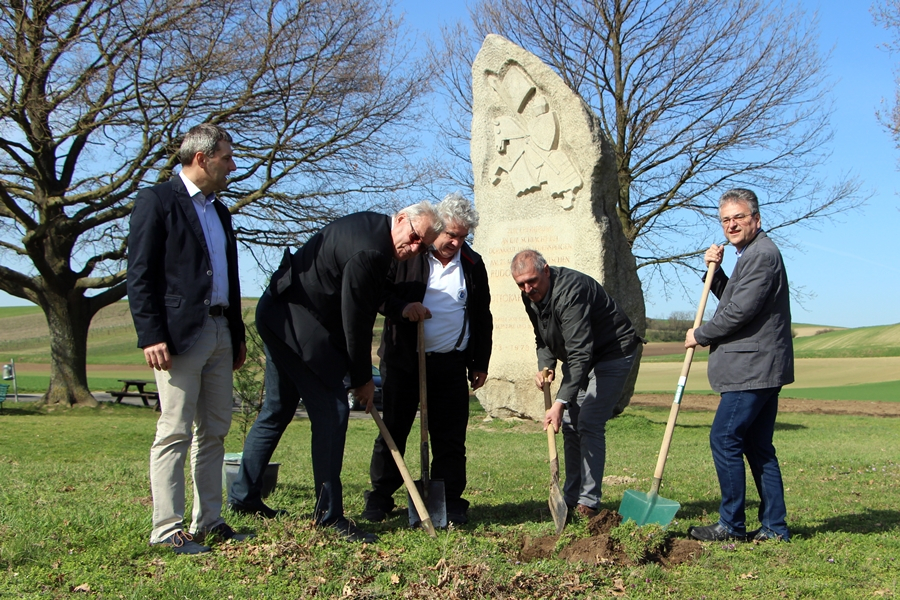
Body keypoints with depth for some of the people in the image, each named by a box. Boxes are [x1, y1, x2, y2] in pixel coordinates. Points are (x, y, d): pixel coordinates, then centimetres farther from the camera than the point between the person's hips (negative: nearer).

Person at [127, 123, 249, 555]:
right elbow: (140, 275, -9)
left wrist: (238, 335, 19)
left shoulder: (219, 211, 22)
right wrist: (151, 336, -17)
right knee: (175, 432, -6)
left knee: (214, 432, 8)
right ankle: (166, 529, 0)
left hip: (219, 332, 8)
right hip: (180, 333, -8)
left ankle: (208, 522, 15)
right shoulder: (157, 201, -2)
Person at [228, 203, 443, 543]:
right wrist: (363, 378, -7)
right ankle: (329, 514, -4)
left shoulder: (374, 227, 8)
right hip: (299, 326, -11)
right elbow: (355, 319, -18)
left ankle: (243, 495, 29)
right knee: (331, 411, -9)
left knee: (278, 409, 18)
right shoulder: (368, 251, -24)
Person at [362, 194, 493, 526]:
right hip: (403, 359, -2)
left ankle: (450, 501, 12)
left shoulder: (472, 264, 9)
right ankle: (380, 498, 15)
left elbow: (482, 317, 16)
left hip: (451, 363, 2)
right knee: (392, 430, 3)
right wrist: (401, 307, -21)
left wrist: (480, 363, 13)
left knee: (450, 437, 3)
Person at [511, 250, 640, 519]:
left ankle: (588, 502, -9)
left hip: (612, 354, -9)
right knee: (570, 424, 5)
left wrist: (561, 402, -41)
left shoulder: (570, 290, -33)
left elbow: (579, 353, -38)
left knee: (589, 424, -15)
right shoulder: (531, 295, -4)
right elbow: (543, 339, 11)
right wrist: (545, 366, -10)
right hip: (579, 359, 9)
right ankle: (571, 497, 14)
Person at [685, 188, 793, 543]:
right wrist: (715, 270, 10)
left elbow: (740, 310, -19)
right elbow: (731, 299, 27)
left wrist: (700, 335, -5)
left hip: (753, 367, -11)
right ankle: (774, 527, 16)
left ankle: (731, 525, 0)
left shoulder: (761, 254, -14)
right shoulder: (753, 253, 20)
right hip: (760, 367, 11)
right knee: (758, 447, 11)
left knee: (724, 439, -8)